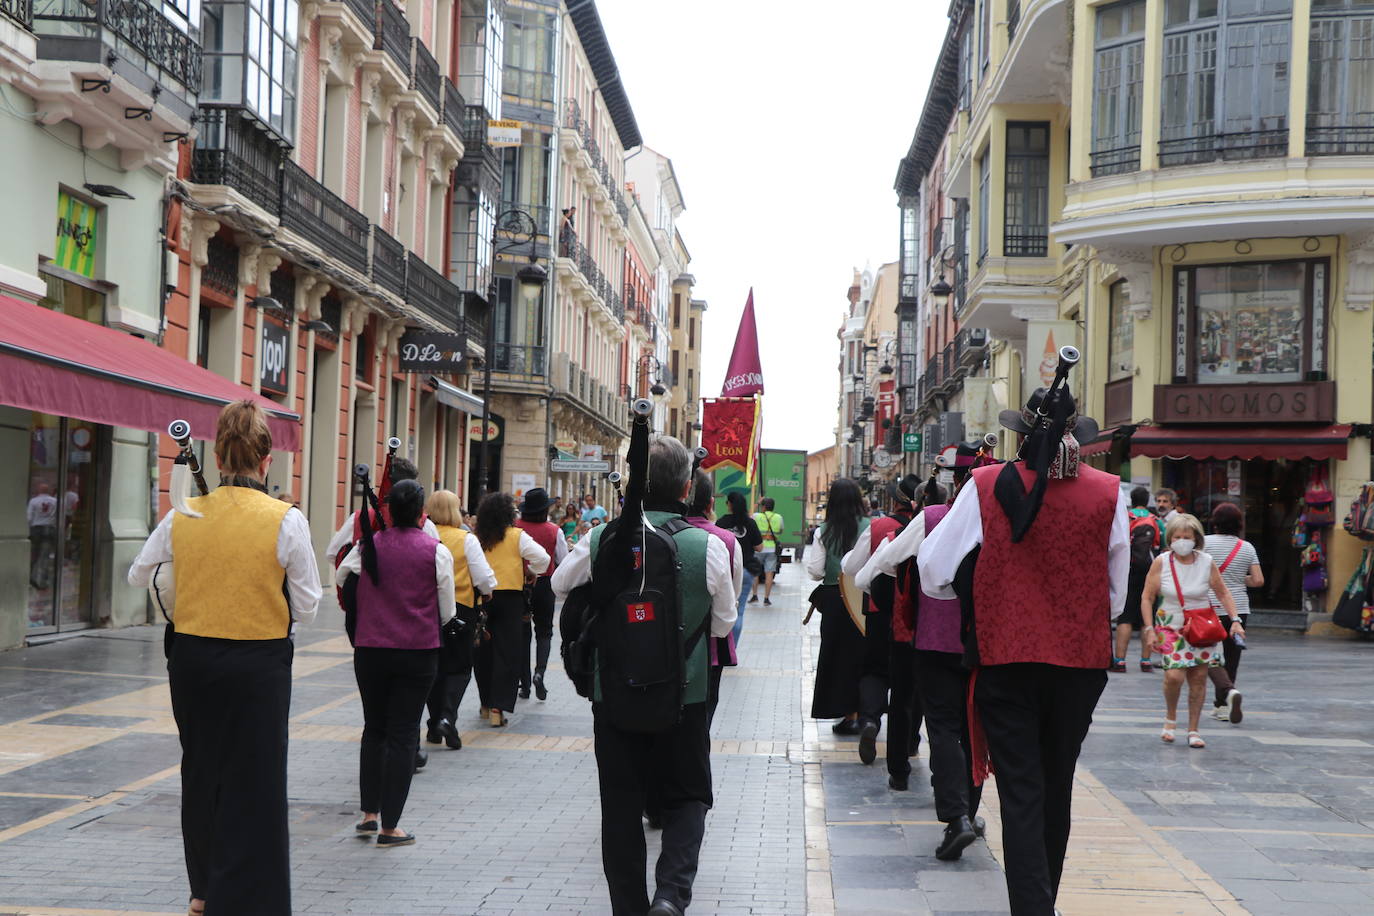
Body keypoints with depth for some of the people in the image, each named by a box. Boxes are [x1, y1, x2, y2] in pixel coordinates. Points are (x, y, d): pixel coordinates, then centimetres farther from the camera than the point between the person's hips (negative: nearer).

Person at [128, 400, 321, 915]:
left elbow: (137, 577, 12)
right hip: (259, 665, -4)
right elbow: (306, 607, -7)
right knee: (253, 781, 4)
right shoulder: (286, 521, -12)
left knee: (200, 771, 20)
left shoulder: (183, 517, -3)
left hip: (193, 660, 4)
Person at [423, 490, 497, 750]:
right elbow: (484, 577, -9)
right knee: (459, 667, 6)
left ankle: (435, 724, 18)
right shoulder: (466, 539, -9)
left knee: (432, 667, 14)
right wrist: (487, 591, 12)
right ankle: (448, 717, -13)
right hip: (460, 608, -2)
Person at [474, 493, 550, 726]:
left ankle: (486, 704, 25)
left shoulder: (477, 538, 1)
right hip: (510, 597, -3)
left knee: (484, 652, 14)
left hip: (481, 597, 3)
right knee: (507, 653, 0)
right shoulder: (517, 536, -5)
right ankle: (498, 708, -8)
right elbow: (542, 558, -8)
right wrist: (532, 572, 10)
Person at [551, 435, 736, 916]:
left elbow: (559, 585, 12)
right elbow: (724, 623, 1)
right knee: (686, 798, 13)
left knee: (621, 805, 13)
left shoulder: (601, 539, -8)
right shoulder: (708, 546, -12)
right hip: (684, 693, -1)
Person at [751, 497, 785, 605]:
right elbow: (781, 531, 15)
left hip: (759, 548, -2)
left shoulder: (756, 516, -5)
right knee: (769, 573, 1)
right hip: (772, 548, 2)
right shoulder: (779, 518, 4)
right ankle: (766, 598, -1)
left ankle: (755, 595, 8)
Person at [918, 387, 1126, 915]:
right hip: (1081, 661, 2)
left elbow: (934, 574, -2)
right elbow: (1116, 594, 5)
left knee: (1020, 793, 2)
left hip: (1005, 658, -2)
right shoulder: (1108, 494, -3)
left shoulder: (986, 487, -7)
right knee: (1056, 789, 18)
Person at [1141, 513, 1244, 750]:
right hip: (1170, 628, -2)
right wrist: (1149, 629, -9)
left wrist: (1235, 620, -2)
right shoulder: (1161, 562, -7)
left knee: (1199, 679, 1)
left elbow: (1223, 593, 8)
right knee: (1174, 676, -17)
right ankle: (1171, 717, 11)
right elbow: (1147, 597, -3)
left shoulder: (1206, 562, -3)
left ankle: (1193, 730, 14)